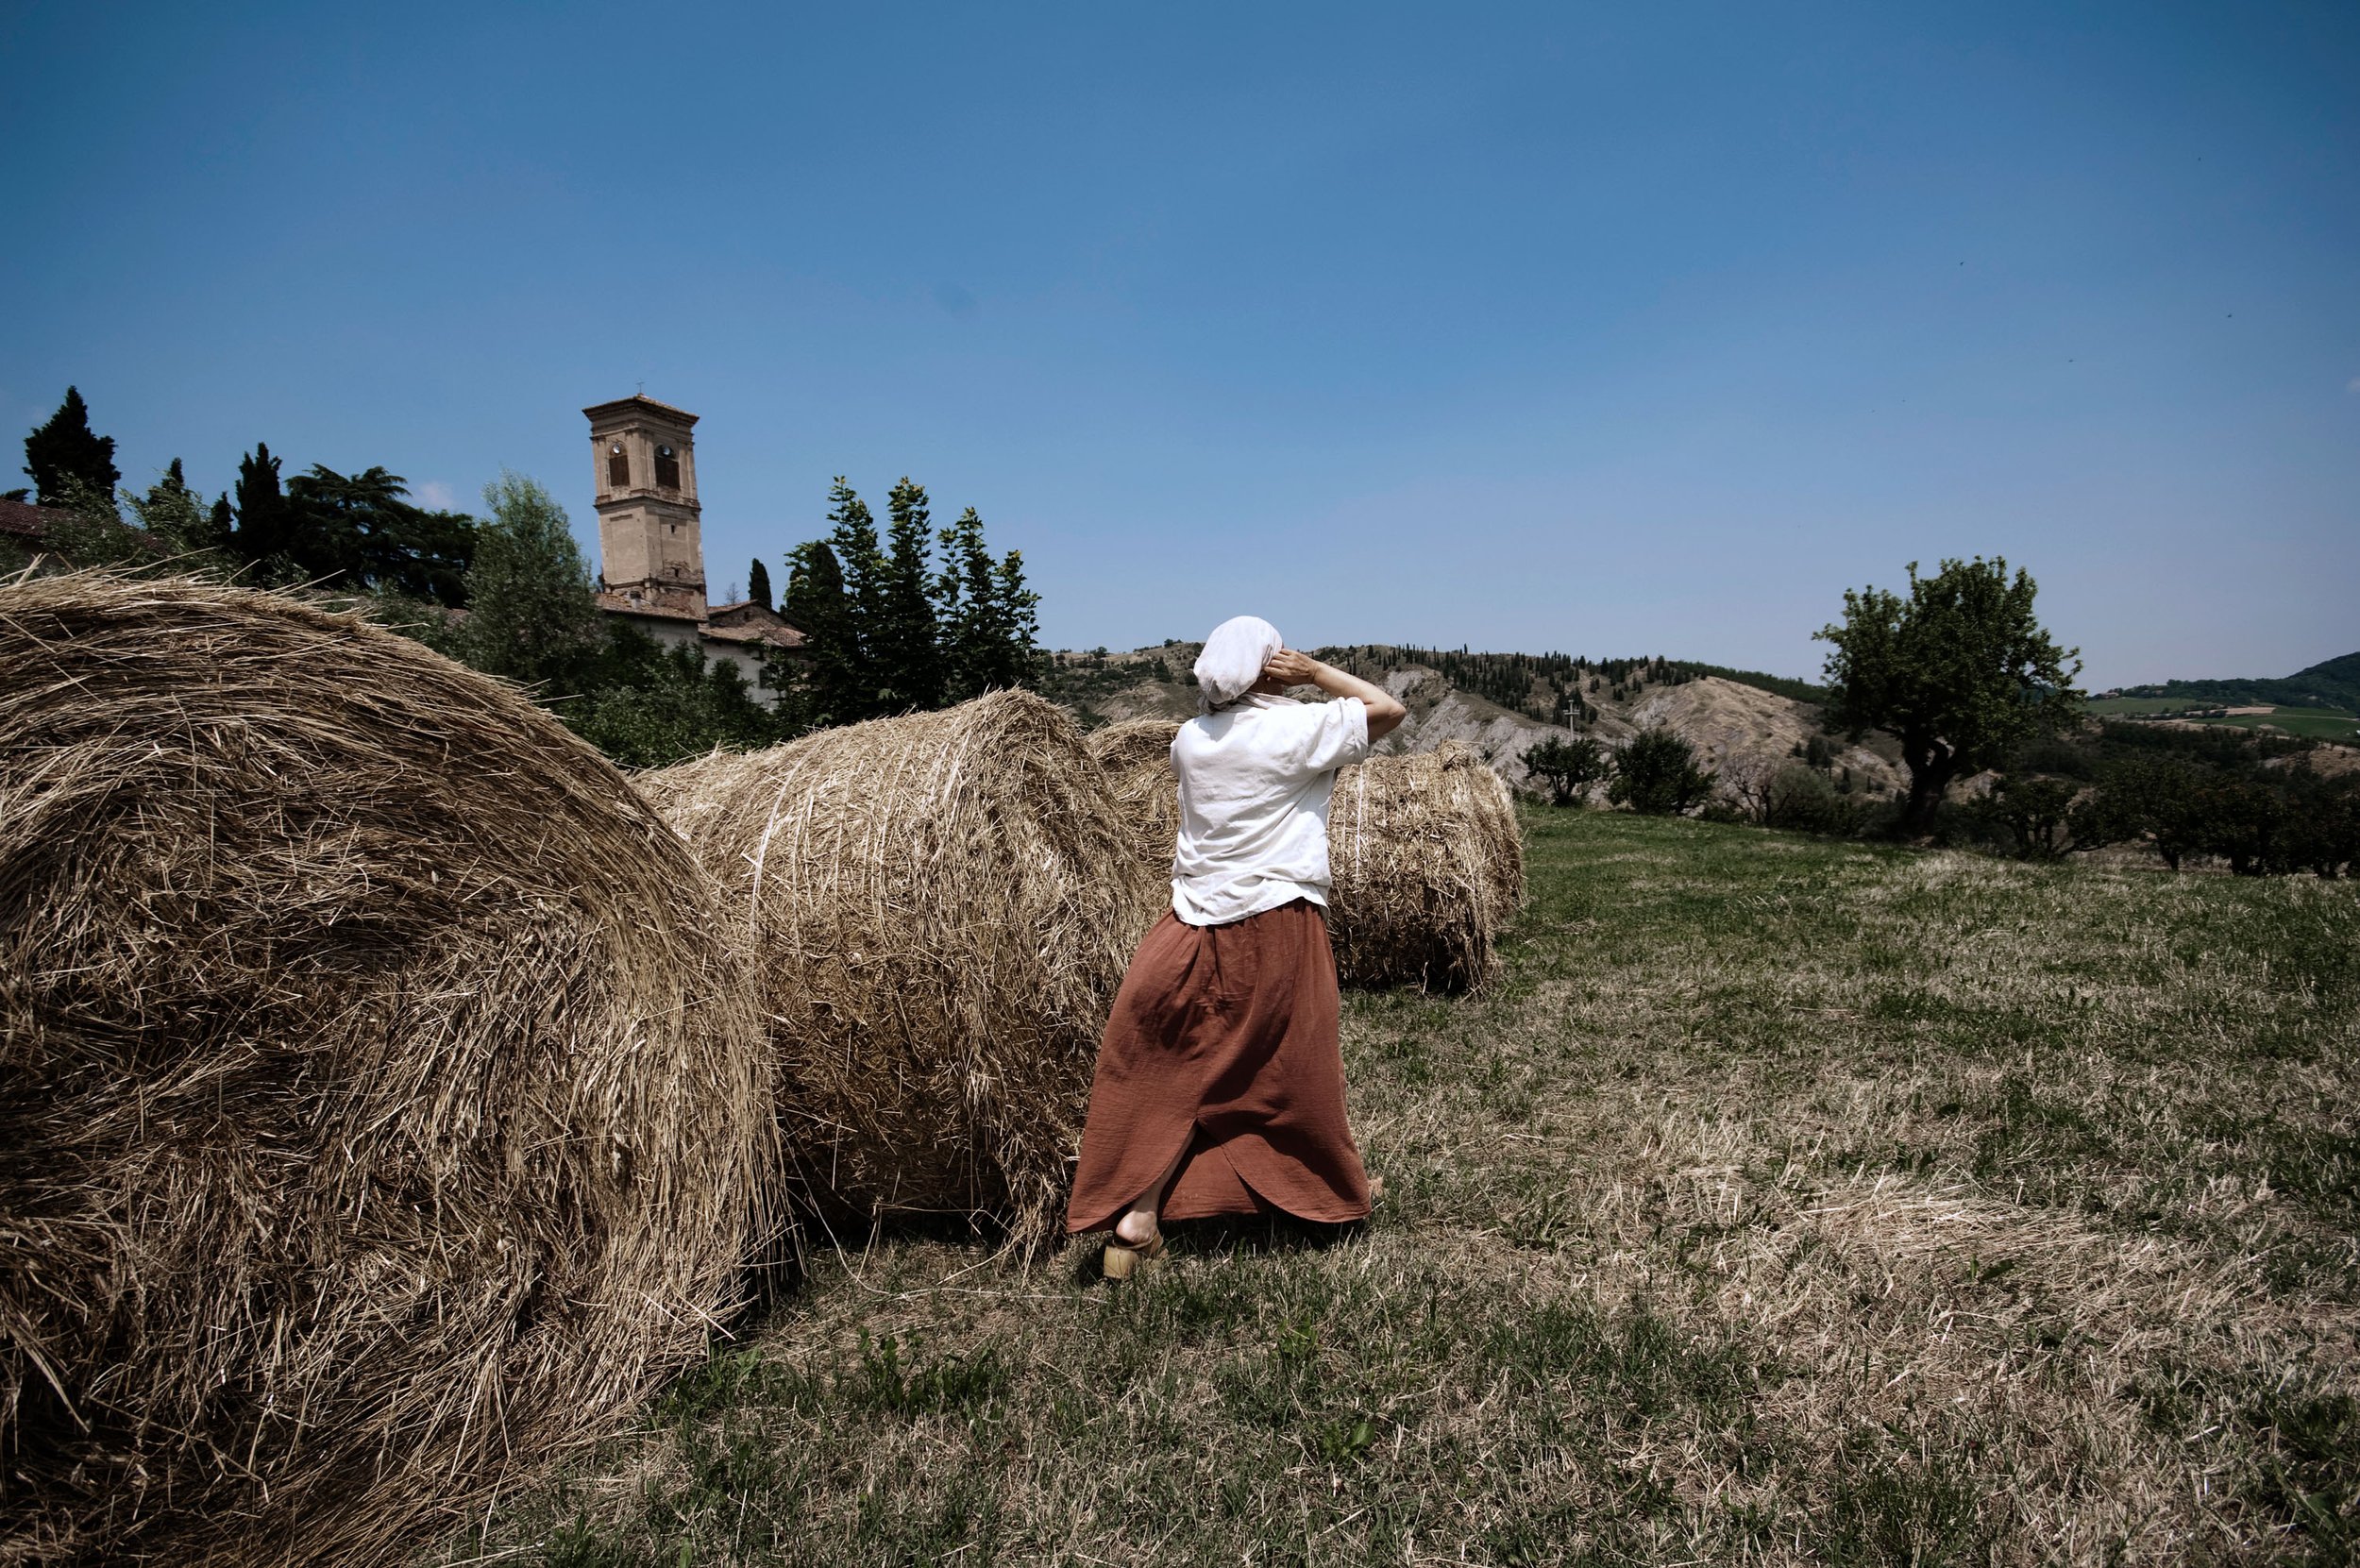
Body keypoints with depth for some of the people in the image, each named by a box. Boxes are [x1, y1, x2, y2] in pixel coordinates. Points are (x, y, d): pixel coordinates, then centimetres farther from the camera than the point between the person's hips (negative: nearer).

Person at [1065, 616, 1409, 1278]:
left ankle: (1134, 1213, 4)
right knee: (1295, 1066, 11)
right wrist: (1318, 670, 2)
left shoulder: (1190, 738, 6)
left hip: (1196, 925, 4)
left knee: (1170, 1070, 9)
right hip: (1277, 925, -4)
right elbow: (1390, 709, -3)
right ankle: (1340, 1193, 33)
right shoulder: (1296, 727, -10)